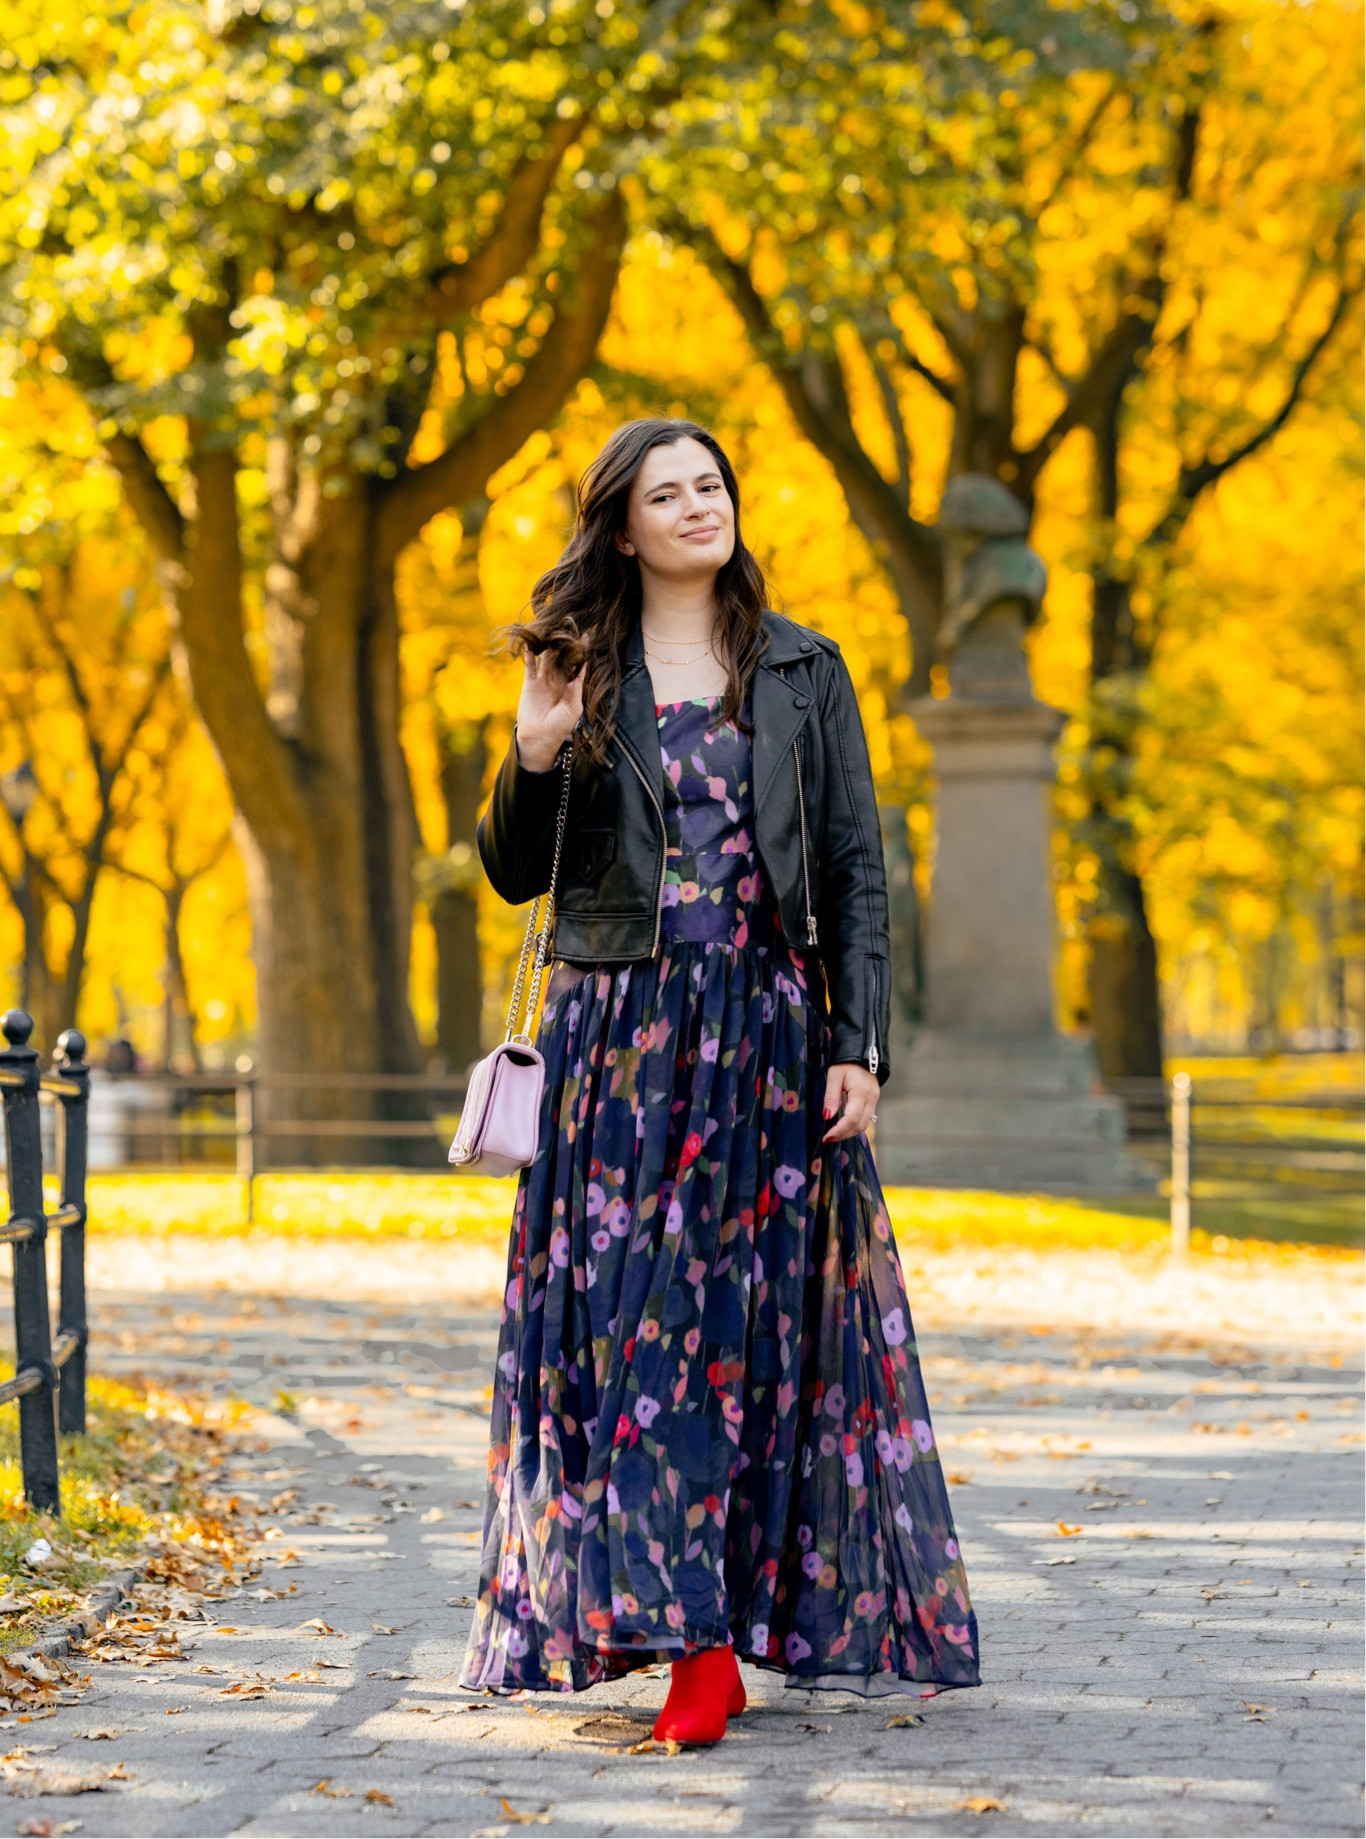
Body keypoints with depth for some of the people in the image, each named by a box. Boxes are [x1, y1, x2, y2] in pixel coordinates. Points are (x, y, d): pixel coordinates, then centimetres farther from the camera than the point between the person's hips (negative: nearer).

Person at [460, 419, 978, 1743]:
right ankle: (690, 1635, -2)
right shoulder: (580, 671, 8)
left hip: (770, 1029, 0)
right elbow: (516, 875, 9)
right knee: (629, 1314, -6)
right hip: (620, 1037, 0)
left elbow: (855, 870, 5)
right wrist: (533, 762, -10)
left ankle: (722, 1626, 4)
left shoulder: (803, 669, 8)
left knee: (761, 1320, -1)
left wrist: (857, 1043, -4)